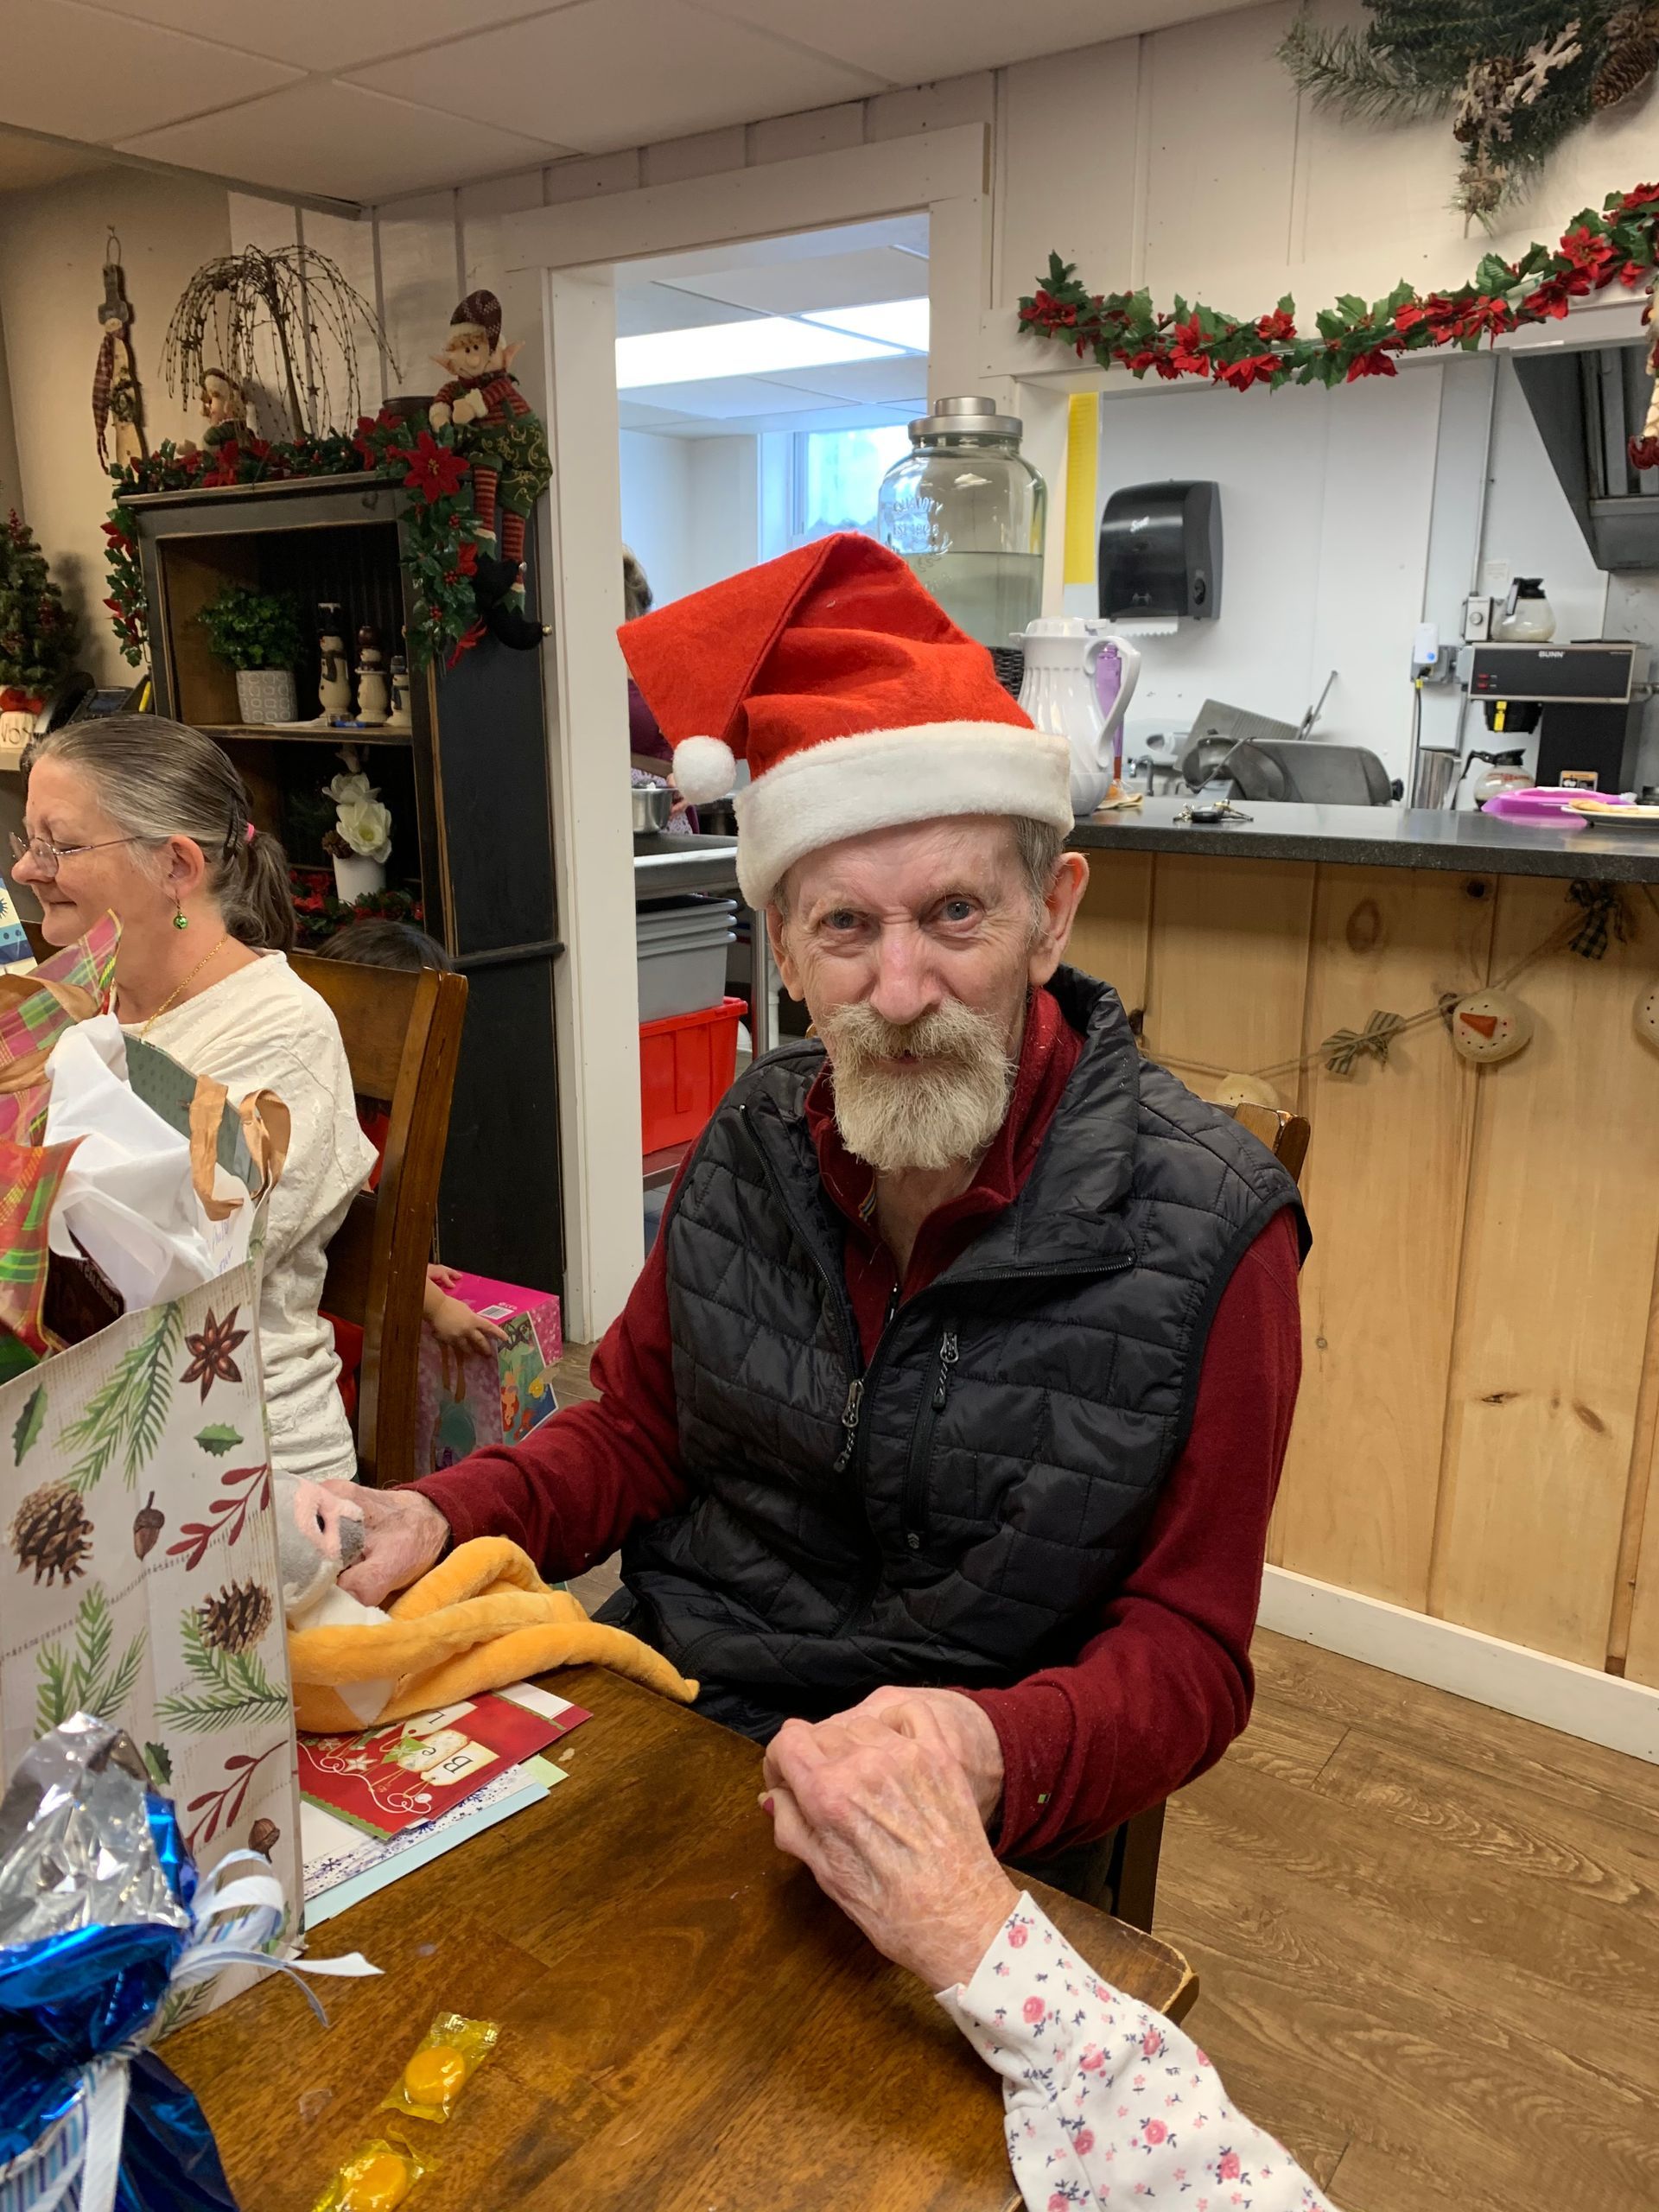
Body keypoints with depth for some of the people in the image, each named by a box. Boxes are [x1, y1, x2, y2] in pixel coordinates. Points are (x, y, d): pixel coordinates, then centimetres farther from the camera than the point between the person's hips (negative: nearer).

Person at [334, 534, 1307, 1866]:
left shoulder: (1205, 1234, -17)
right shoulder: (753, 1144, -2)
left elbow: (1188, 1654, -10)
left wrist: (1001, 1752, -30)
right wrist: (450, 1516, -7)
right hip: (655, 1718, 5)